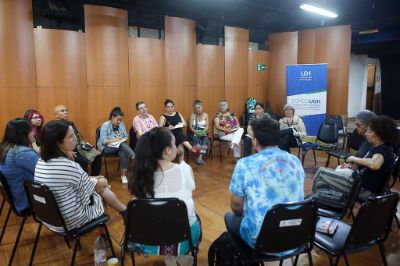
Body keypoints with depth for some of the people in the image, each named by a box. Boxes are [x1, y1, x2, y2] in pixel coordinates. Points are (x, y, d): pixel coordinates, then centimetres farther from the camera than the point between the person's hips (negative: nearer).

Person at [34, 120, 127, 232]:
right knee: (102, 186, 16)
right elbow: (91, 187, -13)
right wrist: (101, 182, 9)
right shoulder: (69, 166, -32)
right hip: (70, 222, -7)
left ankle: (124, 210, 40)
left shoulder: (41, 162, -6)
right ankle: (125, 212, 39)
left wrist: (91, 178, 13)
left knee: (101, 187, 20)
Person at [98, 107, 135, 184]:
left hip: (119, 146, 4)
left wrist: (122, 140, -14)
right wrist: (114, 140, -28)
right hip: (106, 147, -4)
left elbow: (126, 136, 8)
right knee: (122, 146, -33)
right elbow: (103, 141, -15)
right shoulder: (105, 125, -10)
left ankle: (123, 175, -23)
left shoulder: (121, 124, 3)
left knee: (123, 152, -30)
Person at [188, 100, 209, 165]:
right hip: (194, 132, -1)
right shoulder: (192, 115, 0)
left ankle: (200, 157, -36)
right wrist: (197, 133, -20)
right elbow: (190, 127, -4)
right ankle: (200, 157, -31)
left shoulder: (206, 115, 5)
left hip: (203, 132, 1)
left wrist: (203, 132, -21)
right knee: (196, 138, -34)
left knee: (205, 138, -31)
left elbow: (207, 126, -1)